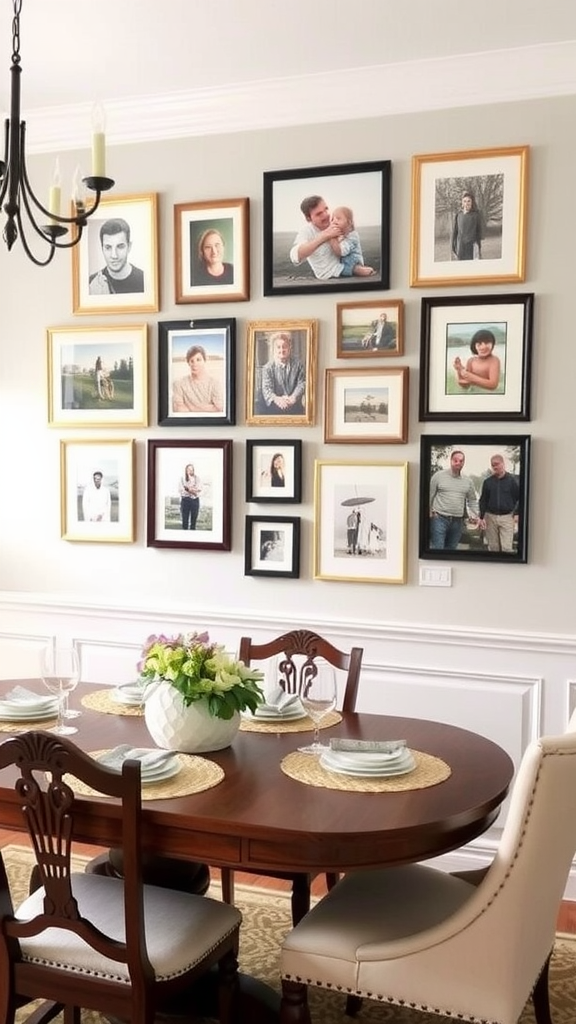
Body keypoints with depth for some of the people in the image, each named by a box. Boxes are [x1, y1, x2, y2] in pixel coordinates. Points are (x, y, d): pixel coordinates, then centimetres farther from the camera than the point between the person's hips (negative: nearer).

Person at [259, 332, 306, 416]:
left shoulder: (297, 364, 6)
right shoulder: (268, 367, 1)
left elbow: (302, 383, 0)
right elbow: (266, 388, -9)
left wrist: (293, 397, -21)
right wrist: (276, 399, -32)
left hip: (295, 406, 2)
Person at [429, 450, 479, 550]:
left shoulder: (468, 481, 11)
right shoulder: (439, 475, -2)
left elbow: (472, 500, 18)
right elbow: (430, 495, 2)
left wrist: (474, 515, 4)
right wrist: (429, 512, -1)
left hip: (458, 521, 4)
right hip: (439, 518, -4)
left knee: (451, 549, 10)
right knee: (437, 549, -10)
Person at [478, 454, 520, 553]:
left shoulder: (512, 479, 0)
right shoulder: (487, 481, 6)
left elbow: (519, 497, 4)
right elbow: (483, 500, 10)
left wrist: (516, 513, -6)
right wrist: (481, 517, 3)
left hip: (507, 517, -3)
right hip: (491, 517, 3)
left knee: (506, 547, -9)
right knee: (493, 547, 6)